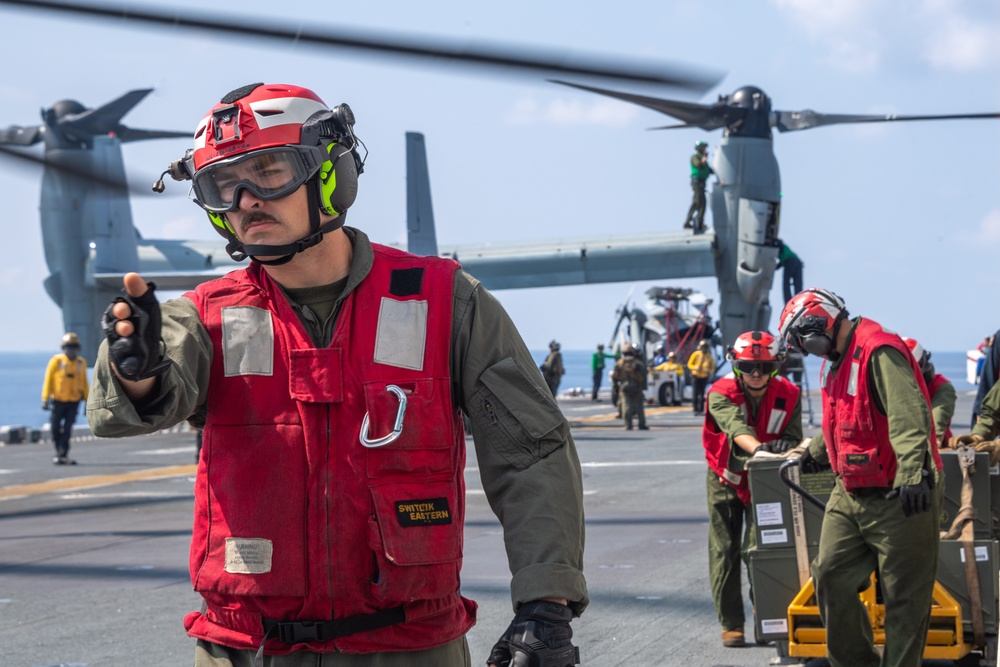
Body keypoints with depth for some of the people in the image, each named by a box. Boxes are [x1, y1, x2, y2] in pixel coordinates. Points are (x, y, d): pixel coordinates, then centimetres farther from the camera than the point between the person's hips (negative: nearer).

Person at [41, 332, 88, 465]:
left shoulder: (81, 363, 4)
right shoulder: (56, 361, -6)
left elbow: (84, 383, 11)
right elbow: (48, 380, -5)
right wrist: (45, 399, -10)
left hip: (74, 401, 2)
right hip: (58, 400, -2)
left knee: (67, 429, -3)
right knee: (56, 428, 2)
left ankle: (63, 455, -1)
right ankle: (59, 453, 18)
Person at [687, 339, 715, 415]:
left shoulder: (709, 356, 7)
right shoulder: (696, 354, -1)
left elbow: (712, 366, 14)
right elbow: (689, 364, 1)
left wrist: (710, 371, -8)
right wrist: (695, 368, -18)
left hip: (704, 377, 2)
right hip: (696, 376, -2)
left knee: (702, 394, 2)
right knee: (696, 393, -5)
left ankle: (701, 409, 5)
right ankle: (695, 409, -3)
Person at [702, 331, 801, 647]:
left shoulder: (788, 395, -13)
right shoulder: (721, 395, -22)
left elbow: (794, 437, -17)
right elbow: (736, 428, -41)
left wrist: (787, 445, -41)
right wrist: (758, 448, -59)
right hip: (726, 479, -1)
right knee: (725, 552, -1)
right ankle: (731, 624, 7)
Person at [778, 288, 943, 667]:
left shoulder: (880, 352, -17)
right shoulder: (836, 362, 15)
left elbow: (908, 414, -30)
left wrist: (912, 472, -41)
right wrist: (817, 452, 44)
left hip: (897, 497, -10)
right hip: (849, 495, 10)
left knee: (904, 598, -1)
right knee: (830, 577, 7)